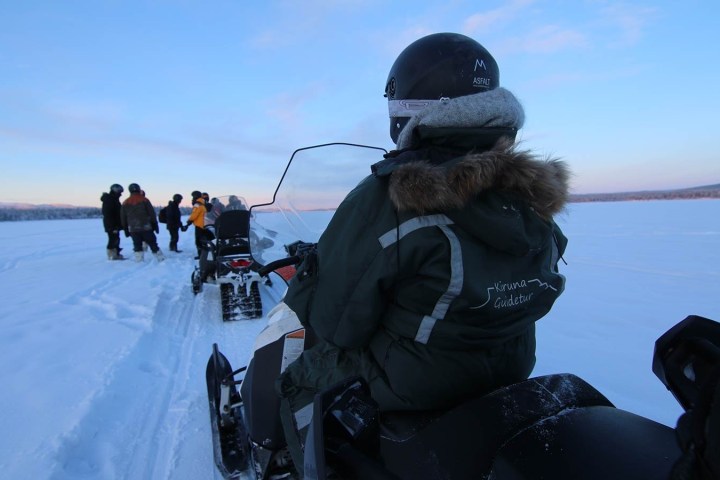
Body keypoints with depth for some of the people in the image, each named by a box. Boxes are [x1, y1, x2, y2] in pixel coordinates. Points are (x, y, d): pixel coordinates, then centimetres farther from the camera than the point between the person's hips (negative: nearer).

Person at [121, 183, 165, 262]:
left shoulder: (125, 203, 7)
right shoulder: (144, 200, -3)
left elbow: (123, 218, 11)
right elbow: (152, 214, -3)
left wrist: (126, 230, 19)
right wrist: (155, 225, 4)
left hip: (133, 229, 2)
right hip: (146, 227, -2)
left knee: (137, 246, 9)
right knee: (153, 244, 4)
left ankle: (139, 261, 4)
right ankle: (161, 258, 6)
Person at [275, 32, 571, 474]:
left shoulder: (386, 198, -27)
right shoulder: (533, 196, -7)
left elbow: (333, 319, -20)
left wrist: (302, 280, -1)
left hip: (405, 390, -6)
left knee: (295, 381, 19)